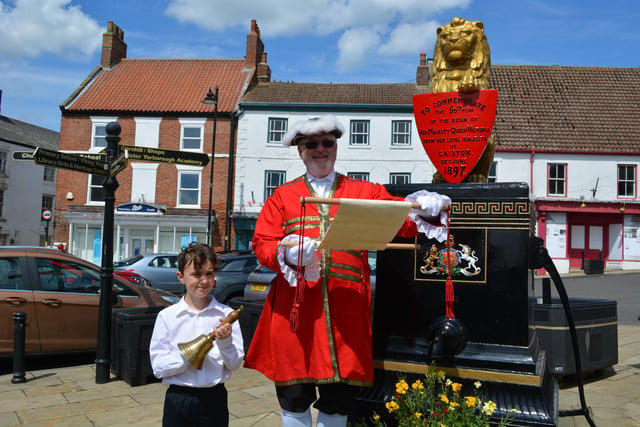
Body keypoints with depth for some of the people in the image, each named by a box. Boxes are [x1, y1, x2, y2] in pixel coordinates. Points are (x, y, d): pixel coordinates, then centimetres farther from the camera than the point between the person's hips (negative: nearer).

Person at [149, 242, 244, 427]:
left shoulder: (226, 314, -3)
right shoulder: (167, 316, -4)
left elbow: (235, 364, -2)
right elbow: (158, 367, -8)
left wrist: (226, 341, -19)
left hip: (215, 399, 1)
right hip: (178, 399, 0)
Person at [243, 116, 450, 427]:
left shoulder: (365, 192, 12)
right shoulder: (282, 196, 11)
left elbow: (401, 219, 1)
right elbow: (262, 244, 3)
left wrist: (424, 209, -21)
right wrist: (288, 252, -18)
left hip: (346, 308, 0)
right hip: (296, 308, 0)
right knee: (294, 401, 8)